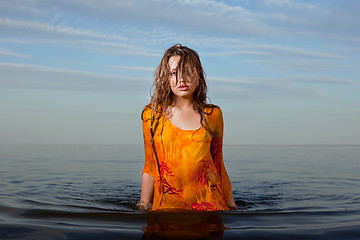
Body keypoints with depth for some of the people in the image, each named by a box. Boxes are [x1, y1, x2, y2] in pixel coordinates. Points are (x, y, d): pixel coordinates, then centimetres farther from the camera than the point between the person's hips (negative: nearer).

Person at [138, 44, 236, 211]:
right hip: (167, 204, -1)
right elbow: (150, 168, 11)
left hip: (209, 203, 2)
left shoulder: (213, 114, 7)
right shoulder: (152, 114, 6)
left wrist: (231, 207, 15)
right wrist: (143, 207, 9)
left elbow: (218, 166, 14)